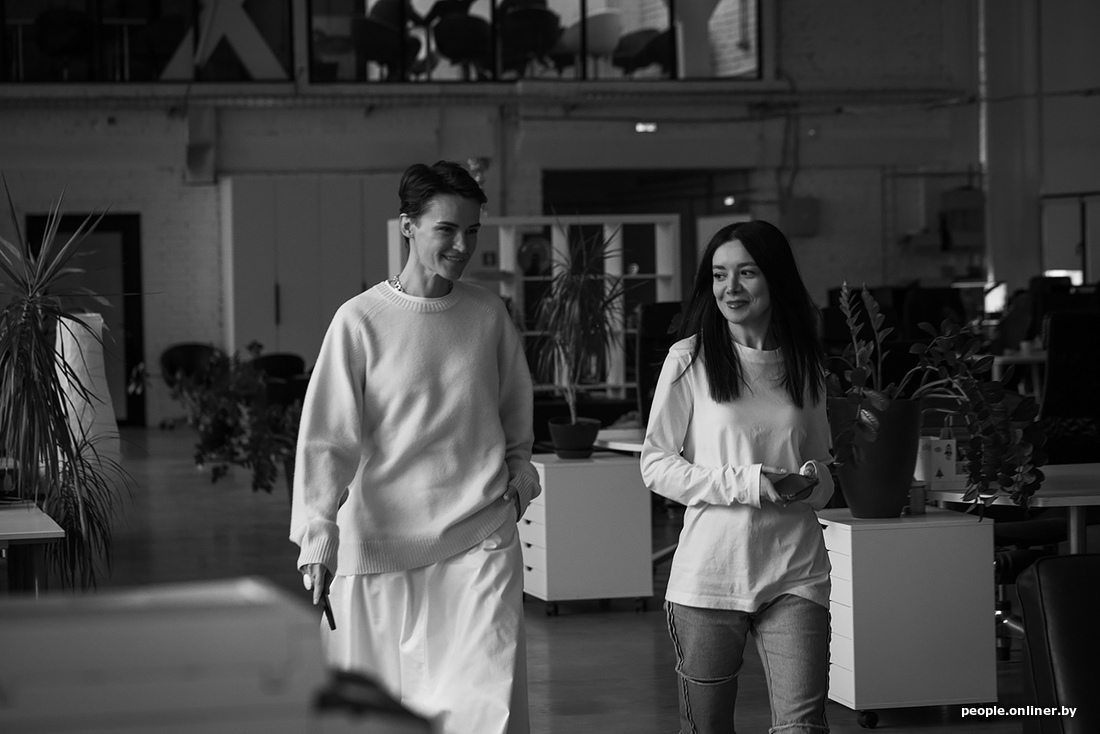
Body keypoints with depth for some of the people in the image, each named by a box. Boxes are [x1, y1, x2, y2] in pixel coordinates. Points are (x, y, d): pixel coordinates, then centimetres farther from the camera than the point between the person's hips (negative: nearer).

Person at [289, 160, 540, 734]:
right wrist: (318, 533, -19)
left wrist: (517, 476, 11)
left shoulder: (488, 314, 6)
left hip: (482, 542, 2)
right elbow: (326, 437, -9)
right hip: (380, 546, -2)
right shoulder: (360, 321, -6)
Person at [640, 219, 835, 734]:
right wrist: (742, 483, -12)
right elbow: (655, 464, -1)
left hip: (794, 571, 2)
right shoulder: (690, 359, -2)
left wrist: (812, 481, -3)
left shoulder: (805, 364, 10)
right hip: (710, 571, -2)